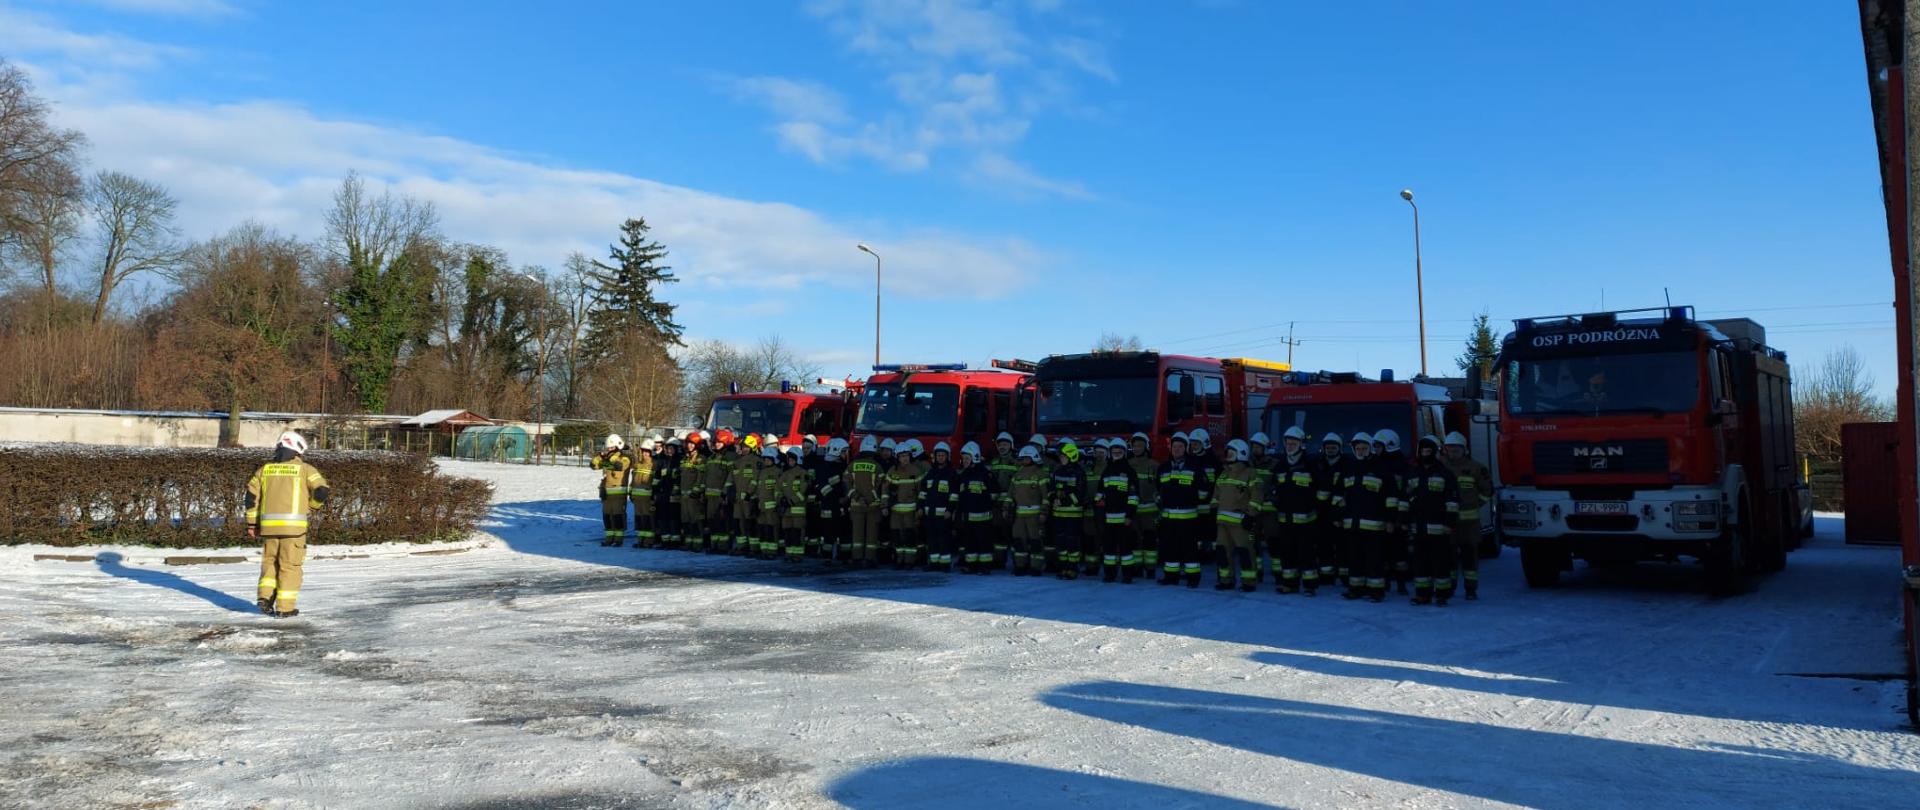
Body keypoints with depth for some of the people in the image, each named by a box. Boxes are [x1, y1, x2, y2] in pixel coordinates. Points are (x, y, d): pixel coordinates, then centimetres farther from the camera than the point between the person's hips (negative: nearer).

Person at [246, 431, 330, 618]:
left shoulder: (264, 469, 12)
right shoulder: (305, 469, 0)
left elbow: (251, 496, 10)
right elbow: (322, 491, -5)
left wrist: (252, 523, 15)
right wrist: (310, 507, 14)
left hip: (268, 525, 4)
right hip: (293, 525, -3)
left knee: (270, 561, 21)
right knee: (290, 565, 4)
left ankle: (265, 597, 7)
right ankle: (285, 607, 5)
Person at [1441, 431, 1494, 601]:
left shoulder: (1475, 467, 0)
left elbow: (1487, 489, 8)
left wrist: (1475, 504, 4)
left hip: (1468, 519, -2)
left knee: (1469, 553, 0)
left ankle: (1471, 588, 6)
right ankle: (1445, 587, 13)